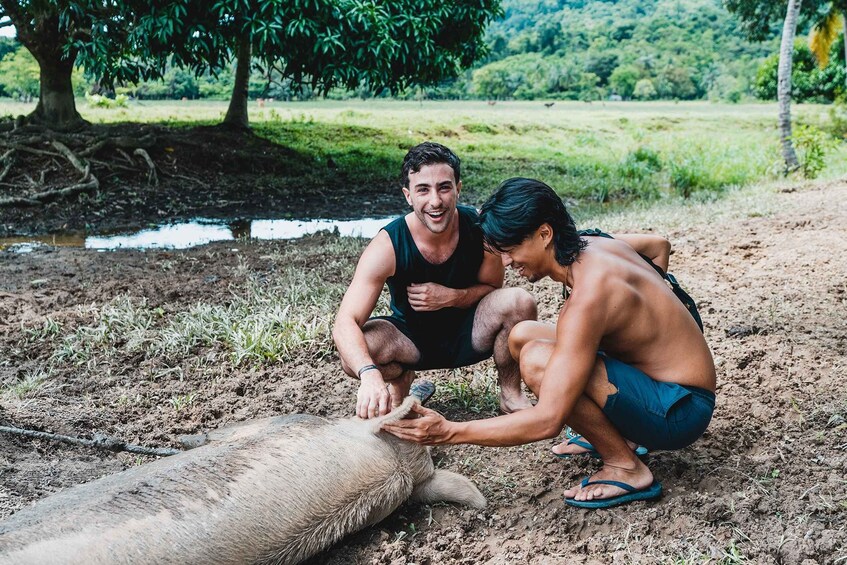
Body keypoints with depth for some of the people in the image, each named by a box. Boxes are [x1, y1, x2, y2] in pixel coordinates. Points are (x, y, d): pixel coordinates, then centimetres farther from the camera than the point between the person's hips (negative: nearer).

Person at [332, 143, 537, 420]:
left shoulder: (480, 229, -20)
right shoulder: (387, 246, -26)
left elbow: (491, 288, -2)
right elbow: (345, 324, -33)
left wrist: (451, 296, -25)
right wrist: (369, 374, -54)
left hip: (468, 335, 1)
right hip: (412, 340, -1)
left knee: (520, 302, -27)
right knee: (355, 353, -32)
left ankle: (511, 394, -1)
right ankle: (401, 380, 6)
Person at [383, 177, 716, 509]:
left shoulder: (586, 299, -29)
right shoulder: (595, 245, -2)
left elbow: (547, 421, -31)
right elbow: (658, 246, 22)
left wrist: (449, 432, -27)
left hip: (680, 412, -9)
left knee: (538, 360, -29)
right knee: (522, 335, 8)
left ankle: (626, 469, -11)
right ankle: (620, 434, 11)